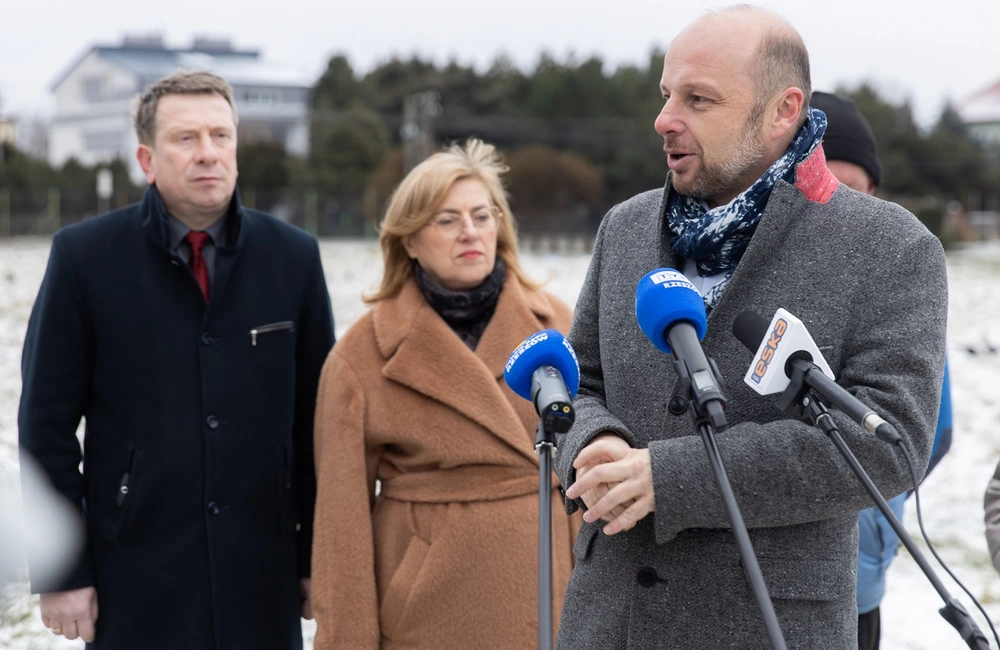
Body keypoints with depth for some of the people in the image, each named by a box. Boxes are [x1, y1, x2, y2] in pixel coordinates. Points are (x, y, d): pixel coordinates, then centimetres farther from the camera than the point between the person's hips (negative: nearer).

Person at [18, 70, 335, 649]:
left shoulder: (294, 256, 4)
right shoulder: (84, 256, -2)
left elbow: (316, 421, 7)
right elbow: (48, 425, -1)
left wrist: (319, 558, 7)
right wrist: (61, 574, -4)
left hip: (264, 584, 2)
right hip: (136, 585, -2)